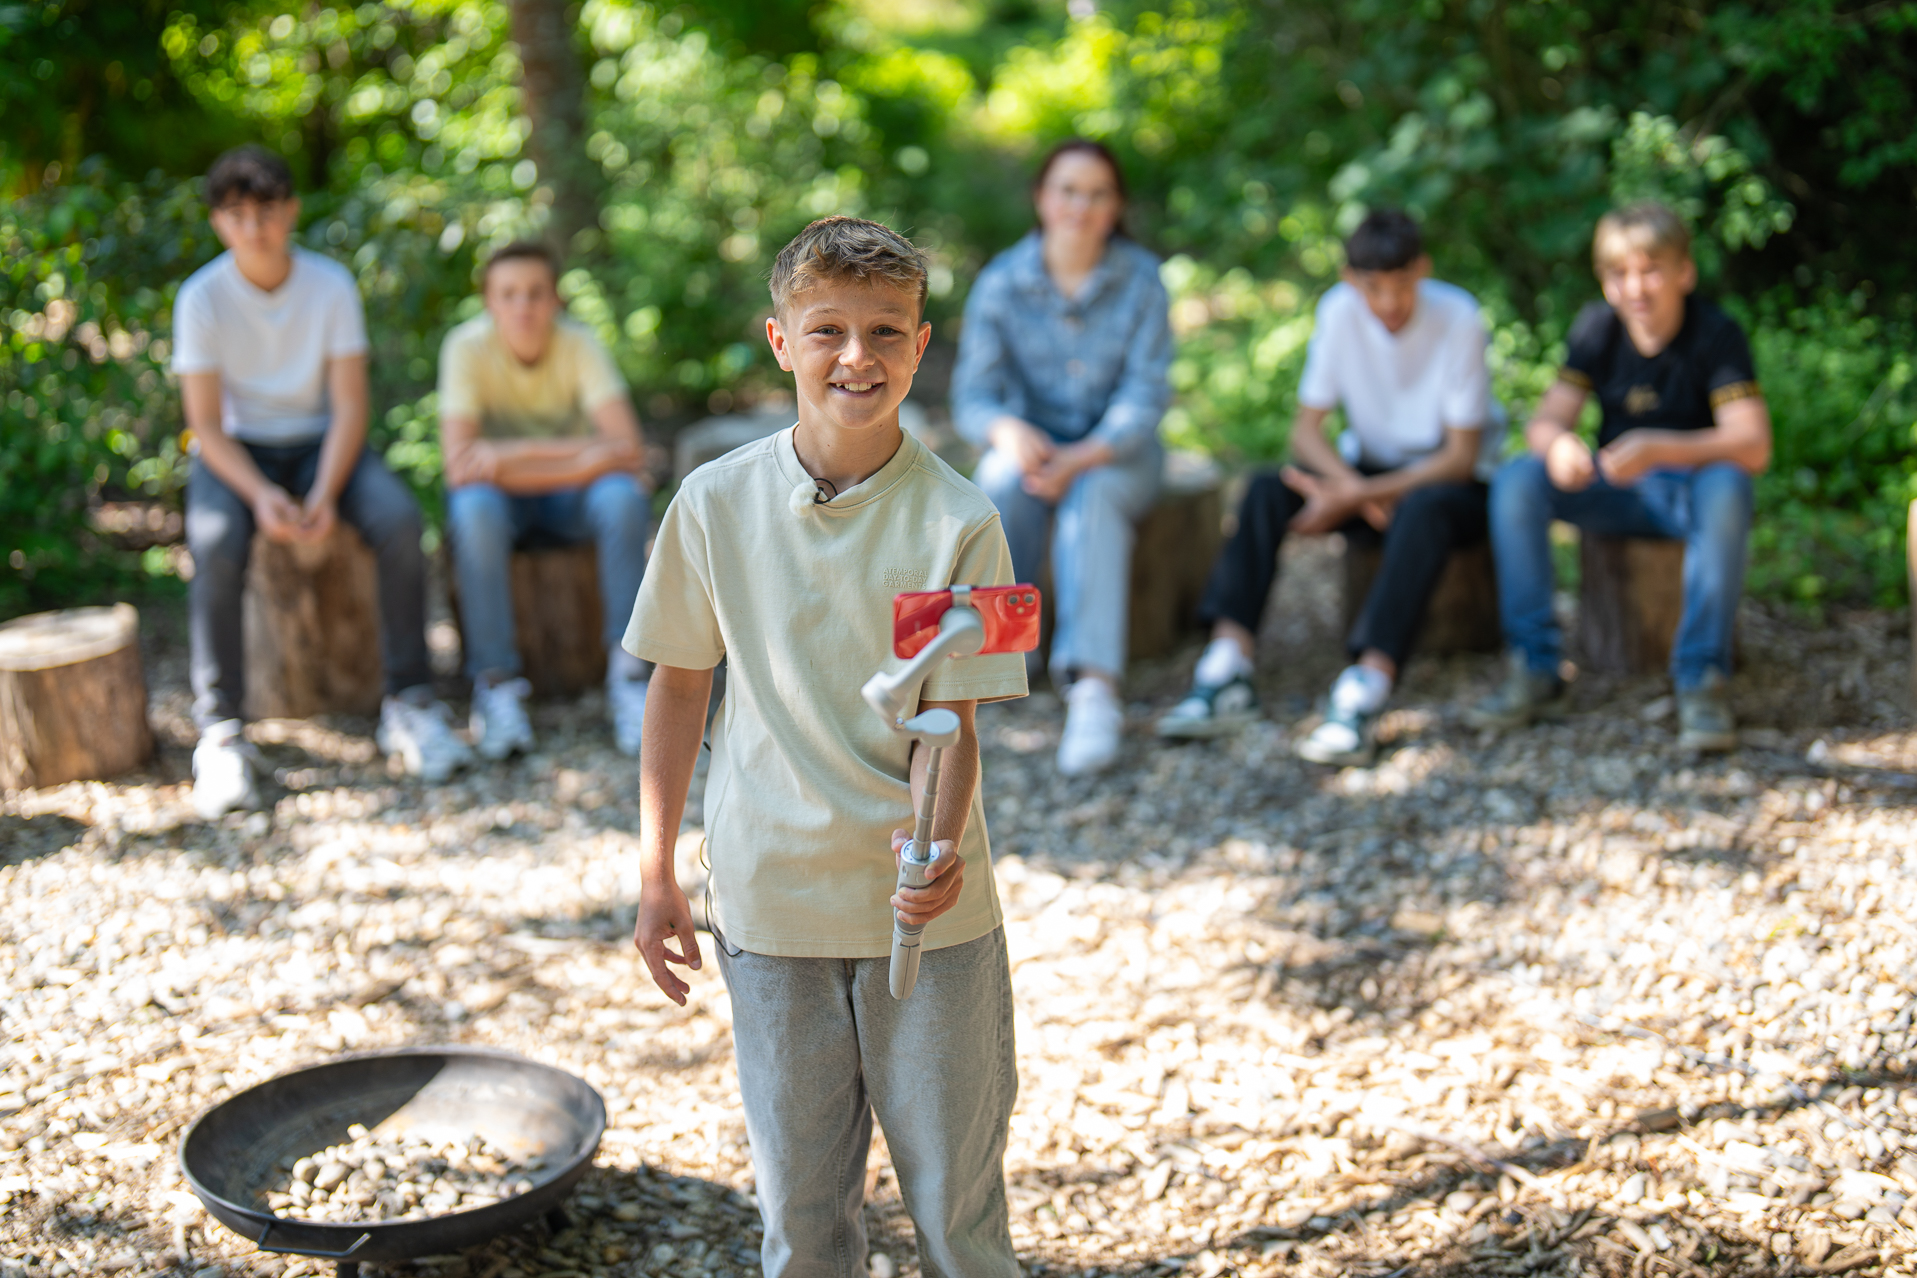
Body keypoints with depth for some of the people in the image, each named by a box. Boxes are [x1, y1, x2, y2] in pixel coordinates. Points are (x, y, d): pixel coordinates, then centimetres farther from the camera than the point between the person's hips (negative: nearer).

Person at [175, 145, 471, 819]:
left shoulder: (332, 284, -8)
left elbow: (350, 405, -9)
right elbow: (206, 424, -11)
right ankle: (219, 734, -27)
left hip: (321, 442, 1)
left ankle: (408, 704, -17)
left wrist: (325, 494, -24)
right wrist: (258, 493, -28)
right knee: (215, 544, -33)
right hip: (234, 451, -1)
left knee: (398, 517, -28)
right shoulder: (201, 297, -11)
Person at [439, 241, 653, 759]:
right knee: (475, 508, -35)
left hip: (571, 493, 1)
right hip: (502, 496, -1)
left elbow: (627, 448, -25)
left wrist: (515, 455, -29)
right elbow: (459, 462, -27)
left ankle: (628, 675, -23)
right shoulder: (468, 347, -18)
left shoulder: (579, 343, -15)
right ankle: (495, 683, -25)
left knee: (624, 497, -31)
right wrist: (578, 452, -28)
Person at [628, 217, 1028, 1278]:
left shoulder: (957, 522, -10)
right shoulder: (716, 503, -4)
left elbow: (949, 718, -9)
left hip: (931, 908, -1)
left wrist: (935, 843, -30)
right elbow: (680, 683, 6)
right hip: (770, 903, 2)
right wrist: (656, 877, 7)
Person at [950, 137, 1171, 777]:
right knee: (1005, 481, -34)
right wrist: (1008, 431, -31)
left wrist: (1082, 458, -30)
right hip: (1033, 442, 1)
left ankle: (1094, 686, -50)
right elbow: (973, 395, -7)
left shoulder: (1141, 279, -8)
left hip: (1118, 450, -1)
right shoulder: (1001, 281, -5)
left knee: (1093, 497, -36)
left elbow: (1145, 396, -13)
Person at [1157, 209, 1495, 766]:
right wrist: (1351, 486, -26)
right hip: (1367, 471, 4)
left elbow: (1461, 457, -19)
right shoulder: (1340, 310, -10)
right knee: (1267, 490, -21)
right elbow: (1306, 429, -6)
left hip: (1445, 481, -4)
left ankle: (1365, 694, -49)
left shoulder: (1458, 318, -20)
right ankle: (1229, 670, -32)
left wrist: (1356, 496, -27)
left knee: (1424, 509, -38)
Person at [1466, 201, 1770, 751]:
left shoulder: (1717, 334, -15)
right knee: (1517, 481, -23)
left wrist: (1659, 450, -41)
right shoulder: (1597, 327, -3)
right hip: (1619, 495, 3)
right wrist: (1557, 445, -33)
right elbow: (1545, 420, -7)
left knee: (1726, 488, -38)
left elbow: (1753, 445, -25)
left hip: (1691, 487, -3)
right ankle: (1535, 670, -19)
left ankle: (1703, 681, -29)